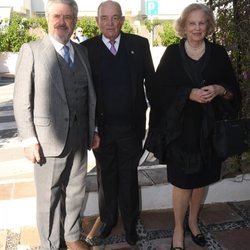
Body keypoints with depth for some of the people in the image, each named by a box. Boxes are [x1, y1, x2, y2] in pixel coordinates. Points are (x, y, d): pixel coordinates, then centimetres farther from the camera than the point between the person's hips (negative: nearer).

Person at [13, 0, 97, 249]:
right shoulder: (31, 51, -5)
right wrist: (29, 140, -12)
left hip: (80, 139, 5)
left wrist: (93, 129, 9)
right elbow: (22, 101, -8)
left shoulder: (82, 51, 10)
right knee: (49, 198, 10)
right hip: (49, 140, -4)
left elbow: (89, 94, 11)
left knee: (75, 193, 17)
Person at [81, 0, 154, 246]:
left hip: (131, 126, 0)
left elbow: (150, 81, 3)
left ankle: (130, 223, 35)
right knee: (105, 177, 17)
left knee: (129, 177, 14)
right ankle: (108, 218, 40)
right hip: (101, 128, 0)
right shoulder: (86, 48, -4)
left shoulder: (139, 45, -2)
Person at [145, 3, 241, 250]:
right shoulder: (172, 53, -1)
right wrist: (189, 93, -19)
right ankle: (179, 229, 21)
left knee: (202, 179, 13)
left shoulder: (218, 53, 4)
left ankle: (193, 220, 36)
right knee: (183, 182, 1)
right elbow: (160, 89, -6)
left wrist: (219, 89, -15)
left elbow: (234, 90, 6)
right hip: (180, 128, -2)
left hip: (209, 128, 3)